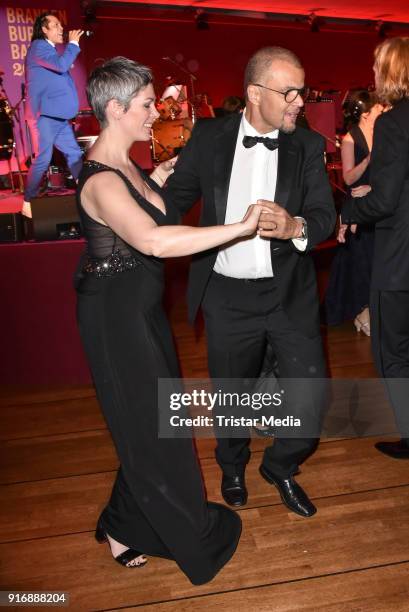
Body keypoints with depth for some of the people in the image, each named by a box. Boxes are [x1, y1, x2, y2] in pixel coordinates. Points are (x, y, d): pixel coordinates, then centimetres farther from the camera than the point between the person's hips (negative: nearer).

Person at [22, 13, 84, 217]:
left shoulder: (48, 49, 22)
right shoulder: (38, 46, -8)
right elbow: (61, 65, -22)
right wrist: (73, 43, -11)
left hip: (57, 115, 10)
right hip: (44, 114, -10)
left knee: (74, 154, 7)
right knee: (43, 159, -11)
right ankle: (28, 203, -3)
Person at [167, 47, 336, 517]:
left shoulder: (308, 146, 0)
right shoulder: (208, 137, -2)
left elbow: (326, 215, -6)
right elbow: (177, 198, 3)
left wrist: (295, 226, -27)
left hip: (290, 294, 1)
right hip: (227, 296, 0)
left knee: (310, 400, 2)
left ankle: (280, 467, 35)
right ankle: (233, 466, 49)